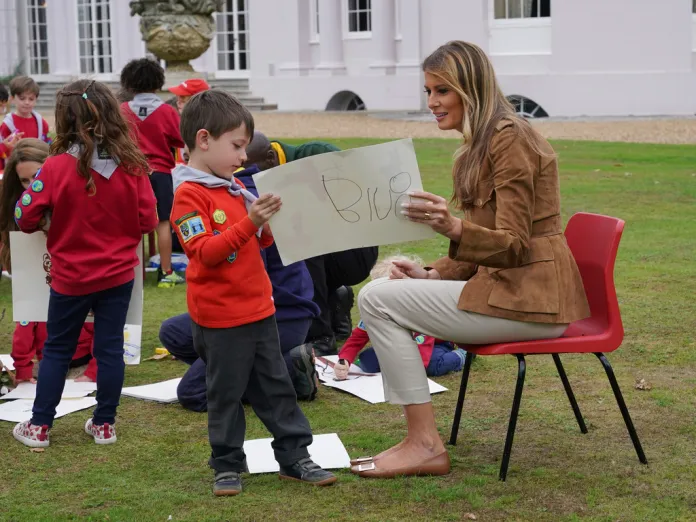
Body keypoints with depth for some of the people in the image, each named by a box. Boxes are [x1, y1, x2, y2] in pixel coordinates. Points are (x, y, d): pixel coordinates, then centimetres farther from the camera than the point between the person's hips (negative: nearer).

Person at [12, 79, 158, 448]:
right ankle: (104, 424, 17)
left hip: (71, 278, -1)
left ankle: (39, 426, 18)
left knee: (57, 350, 12)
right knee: (110, 348, 11)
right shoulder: (131, 167, -10)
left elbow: (25, 218, -12)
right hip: (118, 275, 1)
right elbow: (148, 221, -5)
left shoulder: (56, 168, -16)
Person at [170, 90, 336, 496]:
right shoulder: (189, 195, -13)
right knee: (226, 394, 4)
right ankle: (227, 466, 16)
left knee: (277, 387, 12)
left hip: (259, 308, 8)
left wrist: (270, 222, -1)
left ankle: (295, 457, 19)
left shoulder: (235, 188, 12)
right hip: (220, 317, -8)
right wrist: (249, 222, -29)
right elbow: (204, 252, -22)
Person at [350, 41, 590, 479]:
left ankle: (425, 445, -10)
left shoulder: (508, 139, -13)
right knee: (380, 294, 9)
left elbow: (513, 245, -19)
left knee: (378, 300, -13)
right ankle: (420, 438, 2)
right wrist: (434, 275, 4)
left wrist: (453, 228, -36)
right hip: (502, 284, 10)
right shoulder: (480, 144, 18)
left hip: (529, 299, -10)